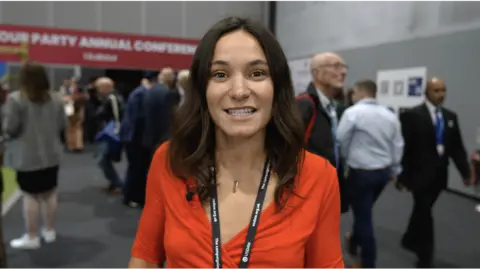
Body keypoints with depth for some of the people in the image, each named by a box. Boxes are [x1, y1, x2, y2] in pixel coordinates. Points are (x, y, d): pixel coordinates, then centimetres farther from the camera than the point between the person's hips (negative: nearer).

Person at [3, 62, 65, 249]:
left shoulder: (15, 99, -15)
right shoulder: (56, 99, 2)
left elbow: (9, 129, -15)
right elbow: (62, 124, 8)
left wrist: (6, 130, 8)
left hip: (27, 156, -5)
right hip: (51, 154, 5)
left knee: (30, 196, 4)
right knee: (50, 193, 14)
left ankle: (31, 237, 14)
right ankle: (49, 231, 27)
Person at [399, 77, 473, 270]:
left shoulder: (451, 116, 8)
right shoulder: (412, 115, -9)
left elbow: (457, 147, 8)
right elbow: (404, 147, -11)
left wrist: (466, 171, -1)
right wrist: (403, 175, -13)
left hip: (439, 175, 5)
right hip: (420, 174, -5)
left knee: (422, 210, 17)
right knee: (424, 213, -1)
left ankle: (410, 241, 38)